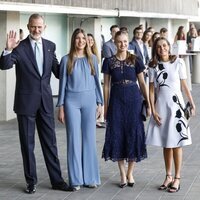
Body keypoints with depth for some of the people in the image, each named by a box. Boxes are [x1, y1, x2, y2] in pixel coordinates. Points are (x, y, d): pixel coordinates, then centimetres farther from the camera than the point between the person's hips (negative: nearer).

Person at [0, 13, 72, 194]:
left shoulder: (50, 46, 5)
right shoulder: (20, 47, -7)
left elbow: (58, 72, 8)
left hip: (45, 101, 3)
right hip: (26, 101, -3)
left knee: (50, 142, 8)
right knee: (27, 143, 7)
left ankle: (56, 180, 16)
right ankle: (31, 181, 18)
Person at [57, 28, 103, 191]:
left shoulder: (92, 59, 6)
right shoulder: (66, 60, 2)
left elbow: (97, 81, 11)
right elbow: (62, 84, 3)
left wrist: (100, 103, 6)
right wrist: (61, 106, 0)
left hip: (89, 100, 1)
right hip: (72, 100, -1)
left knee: (89, 139, 4)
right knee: (74, 139, 1)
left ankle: (90, 177, 12)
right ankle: (76, 179, 7)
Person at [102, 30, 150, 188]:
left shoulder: (135, 60, 1)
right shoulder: (109, 62, 2)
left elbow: (142, 83, 4)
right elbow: (106, 85, 5)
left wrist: (148, 104, 2)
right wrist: (105, 106, 2)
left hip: (133, 100, 0)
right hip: (116, 101, 1)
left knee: (134, 134, 1)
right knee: (117, 135, 1)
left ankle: (130, 173, 15)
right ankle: (123, 174, 12)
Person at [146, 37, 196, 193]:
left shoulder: (178, 63, -4)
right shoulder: (153, 66, 1)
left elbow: (184, 85, 1)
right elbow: (151, 90, 2)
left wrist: (192, 104, 2)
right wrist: (153, 111, -4)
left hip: (176, 105, -2)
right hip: (161, 105, 2)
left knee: (176, 142, 0)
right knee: (166, 143, 9)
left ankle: (177, 178, 7)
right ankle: (168, 176, 20)